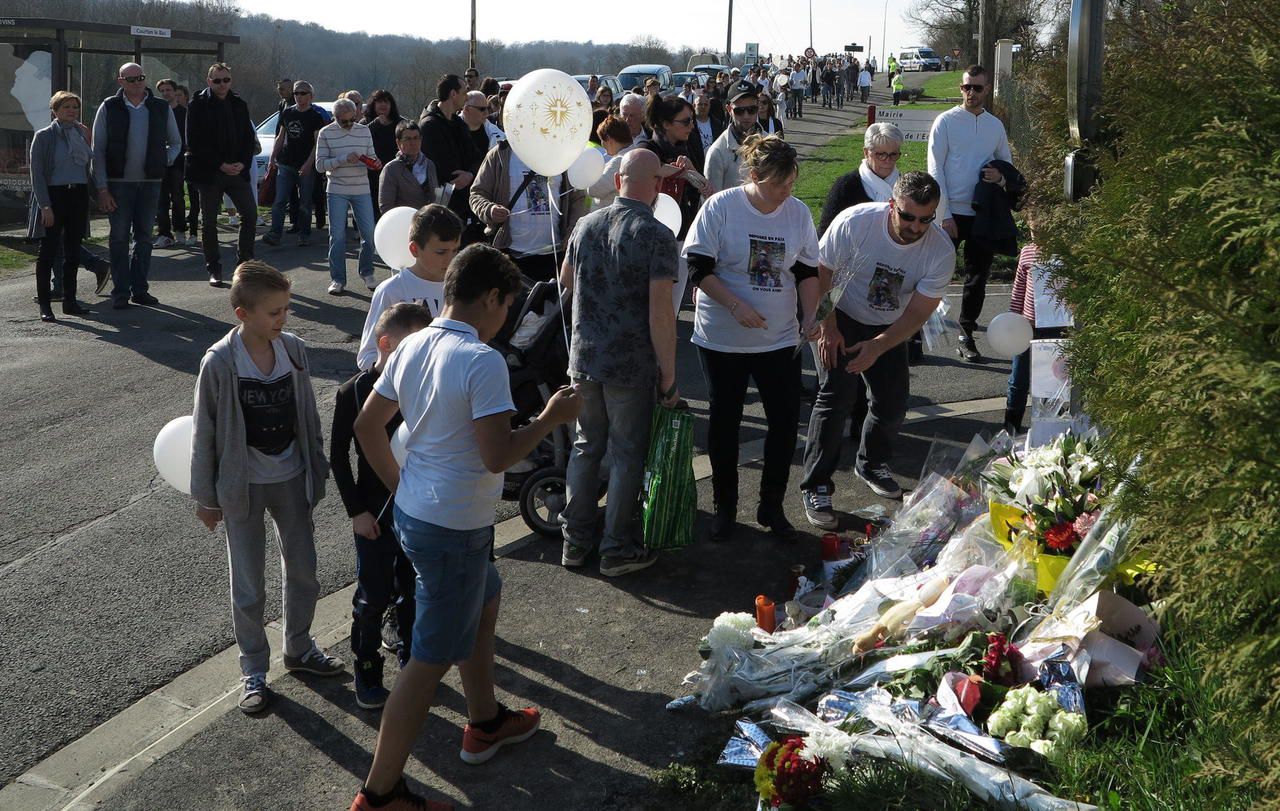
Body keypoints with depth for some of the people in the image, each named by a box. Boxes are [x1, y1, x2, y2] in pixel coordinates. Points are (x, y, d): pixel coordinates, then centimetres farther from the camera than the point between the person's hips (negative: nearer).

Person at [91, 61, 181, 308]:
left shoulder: (161, 108, 6)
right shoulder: (109, 108, -1)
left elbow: (176, 143, 18)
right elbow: (98, 150, -2)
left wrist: (165, 161, -2)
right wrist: (102, 188, -8)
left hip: (150, 181, 2)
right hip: (119, 182, -2)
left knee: (144, 236, 8)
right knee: (119, 237, 0)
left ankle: (139, 289, 16)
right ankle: (120, 292, 6)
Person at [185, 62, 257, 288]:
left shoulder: (239, 105, 9)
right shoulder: (198, 106, -4)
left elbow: (249, 138, 11)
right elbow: (194, 143, -9)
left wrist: (242, 163, -6)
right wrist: (221, 165, -14)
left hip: (237, 170, 3)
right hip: (208, 173, -3)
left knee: (250, 215, -2)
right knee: (210, 222, 3)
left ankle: (244, 260, 12)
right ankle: (213, 269, 10)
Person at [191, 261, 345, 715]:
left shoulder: (293, 350, -7)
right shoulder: (219, 363, -19)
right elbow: (204, 434, -10)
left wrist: (317, 471, 10)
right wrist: (206, 497, -4)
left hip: (292, 479, 4)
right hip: (243, 486, -4)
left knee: (304, 573, 16)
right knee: (249, 589, 7)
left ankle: (299, 649, 39)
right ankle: (254, 671, 25)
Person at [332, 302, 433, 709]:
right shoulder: (353, 392, -13)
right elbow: (338, 456, -7)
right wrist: (356, 511, -9)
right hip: (375, 512, -3)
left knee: (413, 591, 15)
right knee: (374, 596, 6)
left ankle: (411, 660, 34)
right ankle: (366, 675, 22)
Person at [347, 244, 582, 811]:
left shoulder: (411, 347, 2)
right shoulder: (483, 361, -22)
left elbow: (367, 426, 9)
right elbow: (498, 456, -25)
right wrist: (551, 418, -11)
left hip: (412, 510, 9)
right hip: (454, 529, -9)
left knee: (485, 598, 30)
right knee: (431, 659, 2)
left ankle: (485, 723, 46)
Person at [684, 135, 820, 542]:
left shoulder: (799, 212, 0)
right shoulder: (721, 207, -11)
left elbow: (807, 272, 9)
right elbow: (698, 266, -10)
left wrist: (811, 317, -4)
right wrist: (735, 305, -21)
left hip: (780, 339, 3)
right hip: (722, 338, -3)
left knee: (785, 421, 3)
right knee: (723, 421, 8)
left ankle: (772, 506, 20)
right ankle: (725, 507, 23)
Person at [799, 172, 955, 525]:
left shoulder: (941, 251, -22)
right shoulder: (854, 222, -28)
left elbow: (917, 314, -18)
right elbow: (820, 272, -16)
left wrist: (877, 347, -30)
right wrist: (827, 327, -21)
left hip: (889, 328, 3)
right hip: (841, 318, -3)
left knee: (893, 400, 3)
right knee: (837, 393, -17)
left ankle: (872, 465, 33)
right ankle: (815, 486, -11)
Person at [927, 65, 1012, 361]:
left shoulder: (995, 126, 9)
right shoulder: (946, 121, -4)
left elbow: (1007, 162, 20)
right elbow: (935, 170, -6)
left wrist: (1000, 176, -7)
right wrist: (945, 215, -12)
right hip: (950, 213, -4)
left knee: (977, 277, 7)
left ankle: (966, 335, 18)